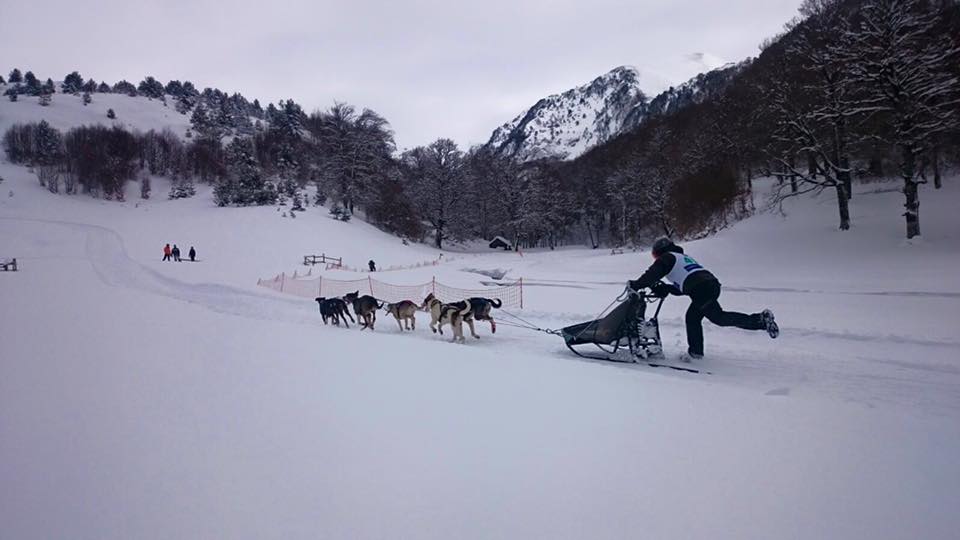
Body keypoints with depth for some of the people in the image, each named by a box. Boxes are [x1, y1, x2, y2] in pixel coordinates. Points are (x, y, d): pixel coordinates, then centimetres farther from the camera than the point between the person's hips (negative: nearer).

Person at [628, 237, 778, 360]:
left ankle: (760, 320, -18)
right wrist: (665, 289, 28)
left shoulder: (666, 258, 8)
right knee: (692, 317, 17)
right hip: (712, 283, 9)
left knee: (719, 317, -11)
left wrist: (634, 285, 7)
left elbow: (651, 275, -4)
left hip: (701, 290, -9)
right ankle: (695, 351, 21)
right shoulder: (683, 257, 33)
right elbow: (683, 287, 32)